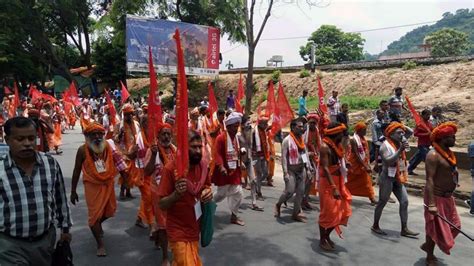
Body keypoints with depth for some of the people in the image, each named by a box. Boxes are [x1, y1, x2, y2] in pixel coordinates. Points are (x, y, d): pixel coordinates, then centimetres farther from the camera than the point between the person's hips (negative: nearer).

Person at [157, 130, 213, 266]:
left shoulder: (203, 164, -5)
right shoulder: (170, 168, -21)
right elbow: (162, 205, -16)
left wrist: (208, 192, -10)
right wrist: (176, 194, -35)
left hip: (195, 227, 6)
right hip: (178, 230, -6)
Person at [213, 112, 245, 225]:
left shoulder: (236, 138, 8)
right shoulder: (221, 138, -16)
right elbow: (218, 154, -21)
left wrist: (241, 152, 2)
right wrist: (221, 167, -32)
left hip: (235, 170, 7)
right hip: (224, 171, -7)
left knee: (238, 193, 6)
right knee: (221, 194, 6)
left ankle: (234, 216, 18)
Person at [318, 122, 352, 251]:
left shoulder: (335, 145, 10)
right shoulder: (325, 146, -17)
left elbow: (338, 165, 13)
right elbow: (325, 168, -24)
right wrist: (334, 188, -30)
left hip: (338, 182, 9)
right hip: (328, 183, -9)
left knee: (341, 211, 13)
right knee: (328, 212, 0)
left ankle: (327, 235, 29)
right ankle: (322, 240, 17)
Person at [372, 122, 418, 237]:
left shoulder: (399, 143, 7)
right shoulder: (385, 145, -16)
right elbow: (388, 161, -29)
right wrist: (400, 150, -34)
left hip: (398, 178, 8)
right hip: (387, 178, -8)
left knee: (404, 202, 3)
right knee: (382, 202, 4)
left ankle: (404, 229, 10)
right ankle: (375, 226, 19)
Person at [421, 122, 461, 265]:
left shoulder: (447, 152, 7)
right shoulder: (433, 155, -21)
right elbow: (429, 180, -26)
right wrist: (431, 204, -31)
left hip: (447, 197, 9)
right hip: (436, 196, -9)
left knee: (452, 225, 18)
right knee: (436, 226, 3)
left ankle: (427, 245, 36)